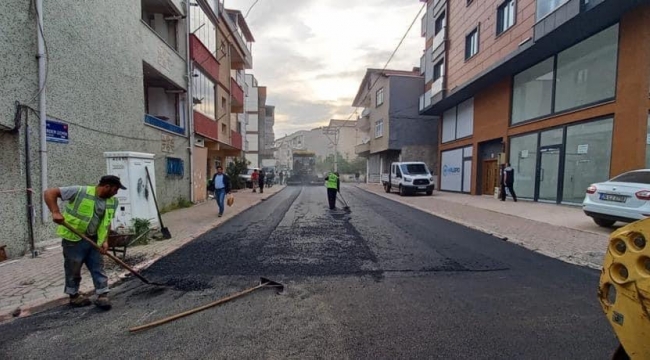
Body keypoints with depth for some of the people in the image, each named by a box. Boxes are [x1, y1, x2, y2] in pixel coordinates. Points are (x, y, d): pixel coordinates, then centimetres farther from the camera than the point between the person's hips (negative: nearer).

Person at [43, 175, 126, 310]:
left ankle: (102, 296, 12)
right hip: (74, 239, -5)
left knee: (98, 268, 5)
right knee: (73, 269, 11)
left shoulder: (112, 202, 0)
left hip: (94, 240, 5)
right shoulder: (80, 192, -18)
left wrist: (105, 240, 0)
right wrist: (55, 212, -31)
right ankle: (74, 296, 30)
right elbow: (49, 193, -17)